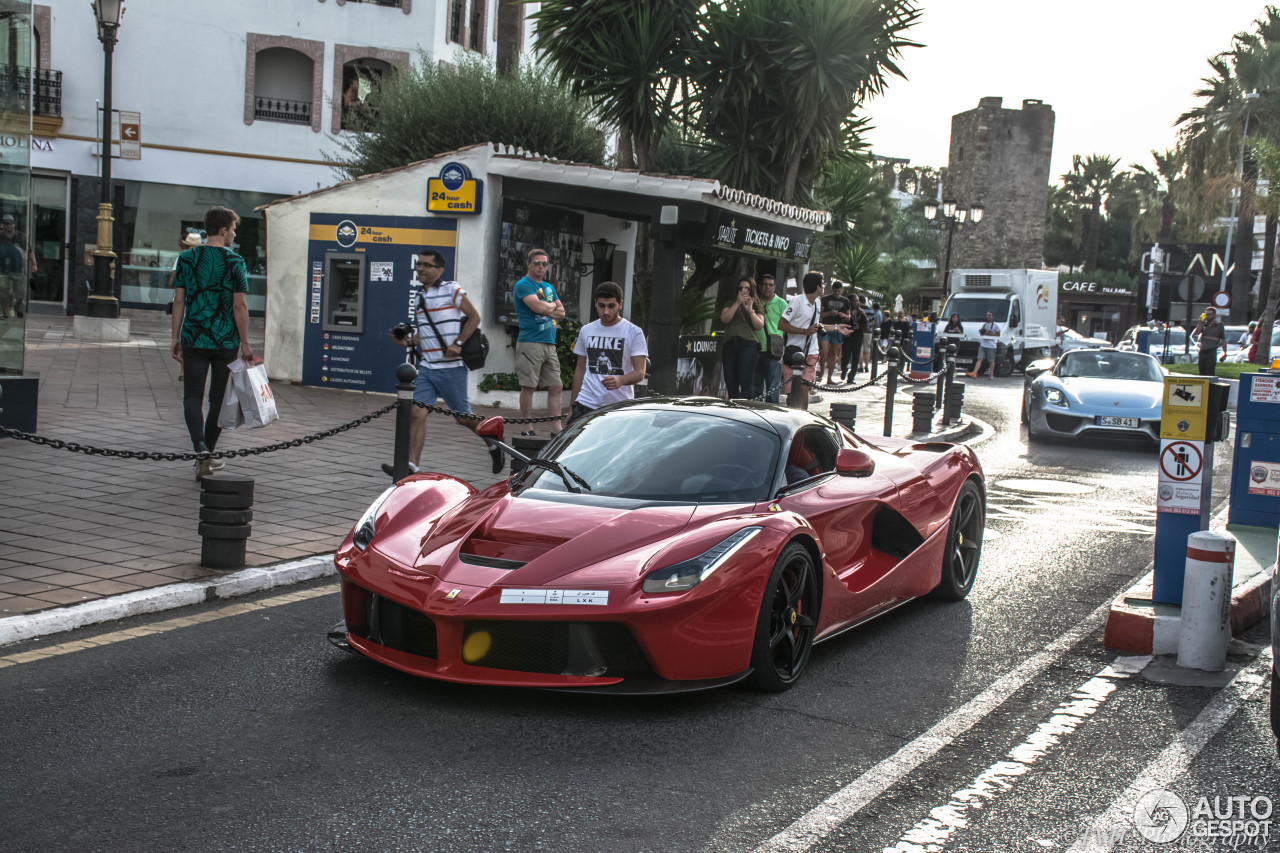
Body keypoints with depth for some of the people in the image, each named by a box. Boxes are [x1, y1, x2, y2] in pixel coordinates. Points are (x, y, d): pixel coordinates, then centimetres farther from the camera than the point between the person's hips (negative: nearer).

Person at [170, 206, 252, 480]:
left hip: (194, 340, 1)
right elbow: (239, 306, -7)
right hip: (226, 341, -1)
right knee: (218, 398, 11)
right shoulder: (235, 262, -5)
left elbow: (179, 301, 3)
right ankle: (206, 454, 19)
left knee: (192, 396, 2)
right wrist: (245, 344, -2)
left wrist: (176, 338, 10)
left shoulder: (187, 259, 3)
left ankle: (201, 450, -19)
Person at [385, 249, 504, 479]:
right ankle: (411, 466, -11)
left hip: (451, 367, -6)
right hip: (426, 367, 6)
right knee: (417, 412, -8)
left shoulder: (451, 289, -5)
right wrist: (407, 341, 3)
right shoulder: (419, 298, 15)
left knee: (463, 417, 3)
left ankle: (494, 445, 28)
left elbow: (474, 317, -5)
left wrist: (458, 344, -16)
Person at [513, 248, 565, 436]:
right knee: (529, 386, -5)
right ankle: (526, 430, 3)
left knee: (556, 387, 3)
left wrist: (545, 309, -5)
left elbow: (561, 313, 13)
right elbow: (539, 307, -18)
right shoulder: (523, 285, -4)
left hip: (549, 343, 7)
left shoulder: (549, 287, 20)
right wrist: (553, 305, 2)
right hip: (530, 343, -7)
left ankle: (556, 430, 5)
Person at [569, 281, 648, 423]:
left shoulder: (634, 332, 0)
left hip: (619, 407, -3)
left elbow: (640, 372, -7)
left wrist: (620, 380, -29)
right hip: (585, 404, 3)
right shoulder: (586, 331, 14)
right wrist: (571, 406, 16)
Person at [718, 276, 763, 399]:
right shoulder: (730, 303, 19)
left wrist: (750, 310, -9)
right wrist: (737, 303, -2)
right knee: (730, 382, 0)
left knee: (745, 382, -15)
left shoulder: (756, 305, 14)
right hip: (730, 345, 3)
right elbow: (724, 318, 1)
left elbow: (759, 325, 2)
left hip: (748, 344, -3)